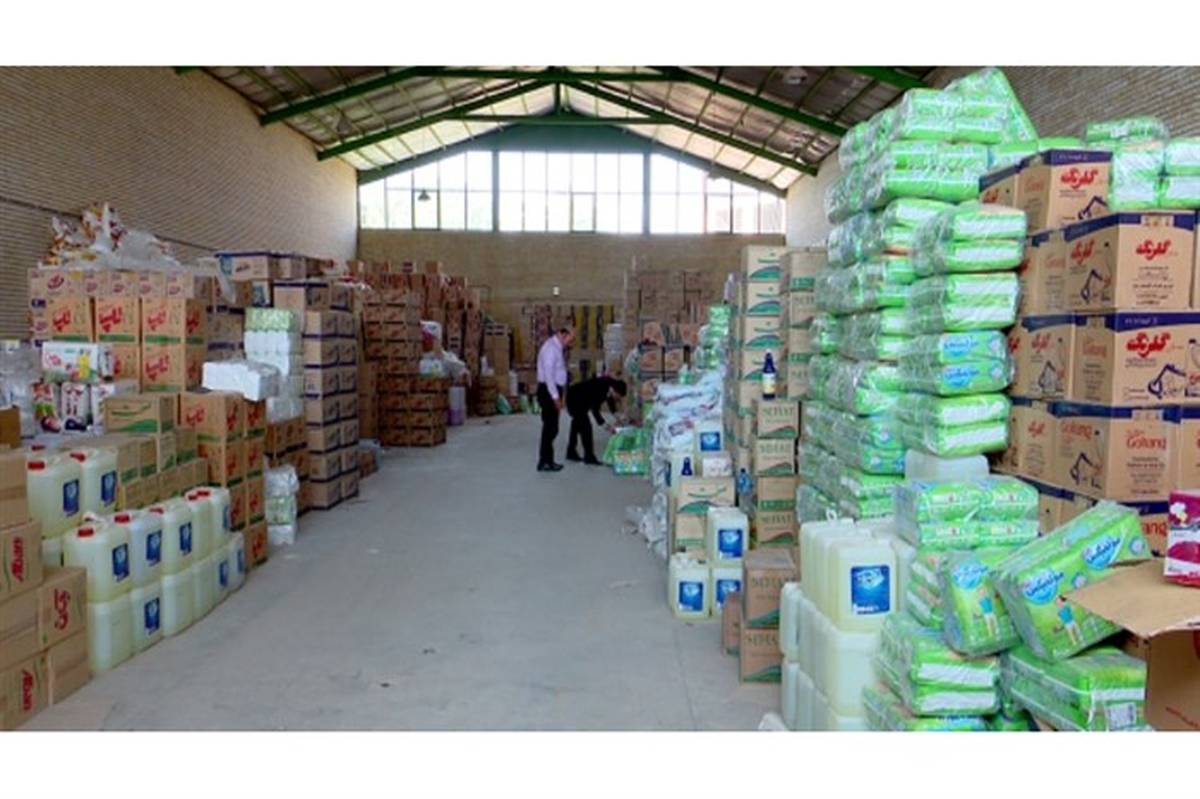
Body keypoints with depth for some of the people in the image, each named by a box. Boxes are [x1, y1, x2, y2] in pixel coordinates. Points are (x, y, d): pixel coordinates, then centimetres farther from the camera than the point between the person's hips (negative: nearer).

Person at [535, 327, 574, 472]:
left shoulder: (557, 348, 14)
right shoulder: (551, 348, -16)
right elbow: (548, 374, -22)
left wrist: (558, 395, 14)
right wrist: (555, 397, -23)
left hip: (554, 391, 10)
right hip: (549, 391, -10)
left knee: (551, 427, 13)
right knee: (550, 427, -6)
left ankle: (548, 460, 21)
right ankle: (544, 462, 0)